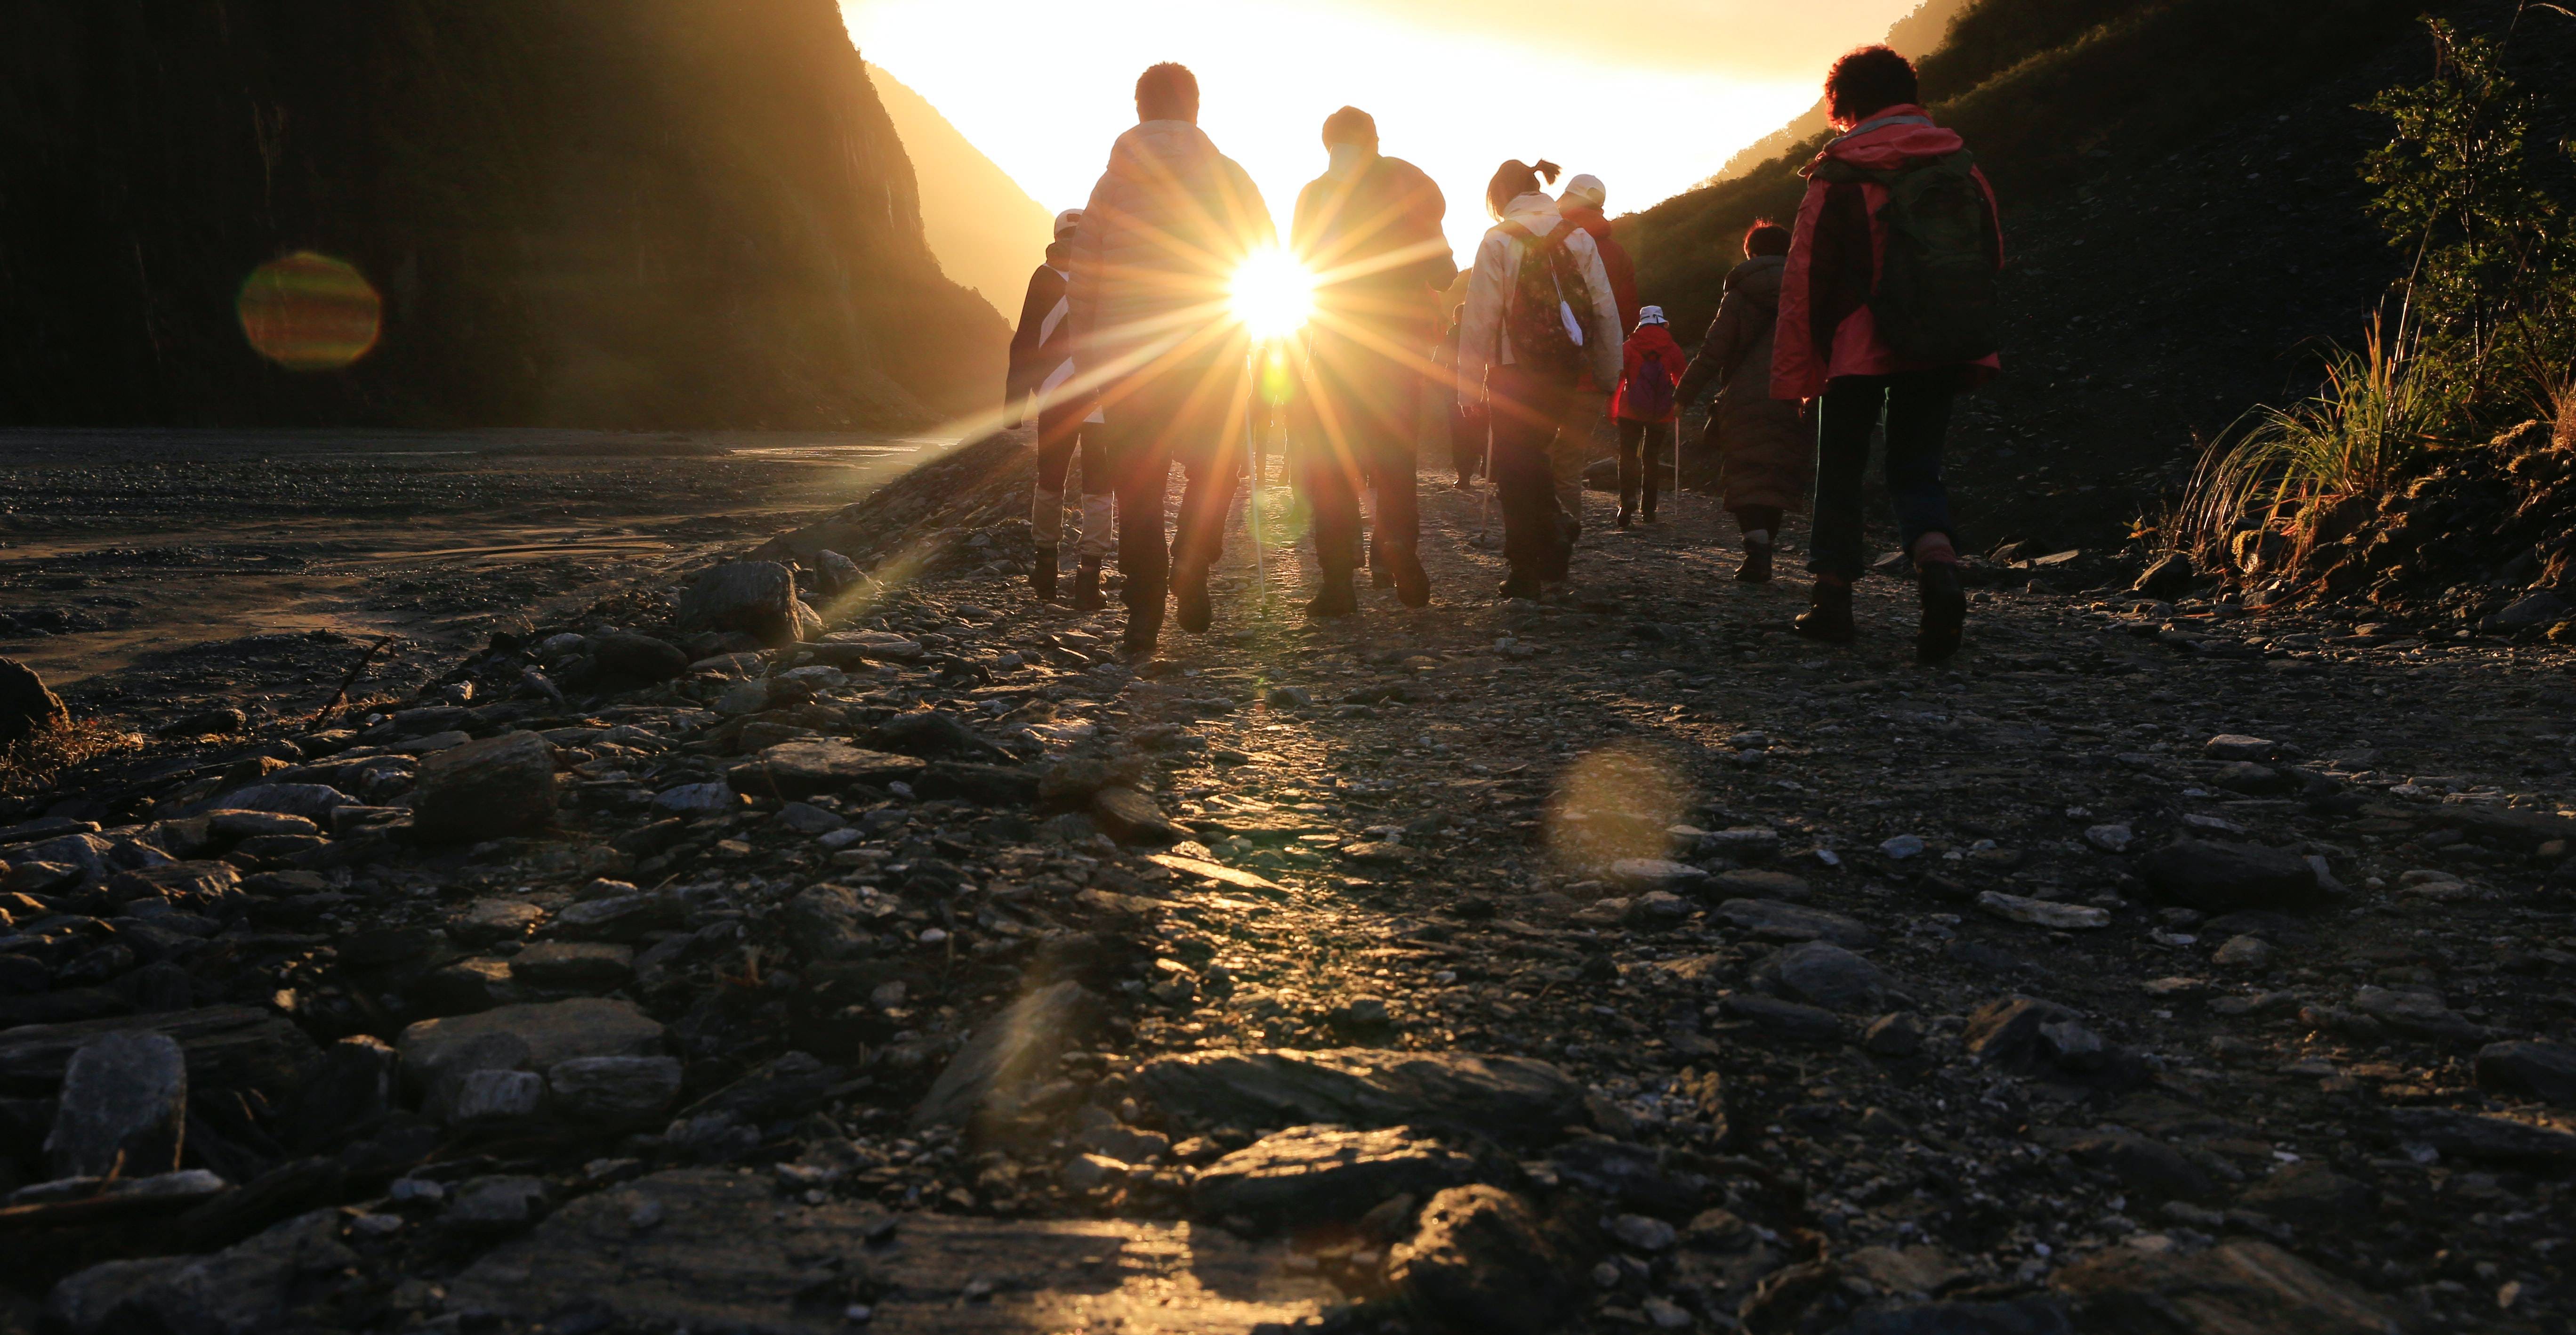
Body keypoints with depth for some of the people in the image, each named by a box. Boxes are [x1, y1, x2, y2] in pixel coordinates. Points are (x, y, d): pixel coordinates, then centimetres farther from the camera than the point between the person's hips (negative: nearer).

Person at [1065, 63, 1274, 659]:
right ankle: (1191, 565, -6)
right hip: (1210, 354, -1)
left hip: (1126, 359, 1)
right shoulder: (1228, 176, 3)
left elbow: (1081, 280, 3)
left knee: (1138, 487, 6)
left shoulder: (1112, 181, 6)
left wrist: (1087, 359, 10)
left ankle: (1143, 617, 0)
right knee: (1214, 464, 17)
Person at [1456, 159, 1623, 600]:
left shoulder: (1498, 241, -6)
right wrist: (1608, 375, 12)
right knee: (1533, 455, 22)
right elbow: (1606, 311, 5)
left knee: (1515, 466, 4)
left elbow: (1480, 318, -10)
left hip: (1514, 373, -4)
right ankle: (1551, 544, 15)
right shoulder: (1579, 238, 6)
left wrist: (1469, 386, -6)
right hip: (1563, 372, 5)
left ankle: (1525, 571, 3)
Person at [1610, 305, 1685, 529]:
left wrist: (1612, 411, 4)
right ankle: (1649, 509, 11)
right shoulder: (1672, 349, 3)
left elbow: (1617, 378, -3)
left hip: (1630, 413, -2)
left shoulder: (1628, 348, -1)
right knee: (1650, 459, 12)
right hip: (1661, 415, 2)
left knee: (1627, 456, 2)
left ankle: (1628, 497, -23)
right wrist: (1679, 408, 22)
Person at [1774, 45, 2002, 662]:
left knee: (1840, 472, 11)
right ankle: (1940, 569, -17)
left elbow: (1804, 279, -6)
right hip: (1941, 354, 3)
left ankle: (1833, 601, 11)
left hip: (1860, 352, -3)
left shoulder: (1837, 180, -5)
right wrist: (1968, 345, 20)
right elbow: (1992, 257, 12)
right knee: (1916, 468, 10)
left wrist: (1795, 371, -1)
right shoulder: (1962, 167, 7)